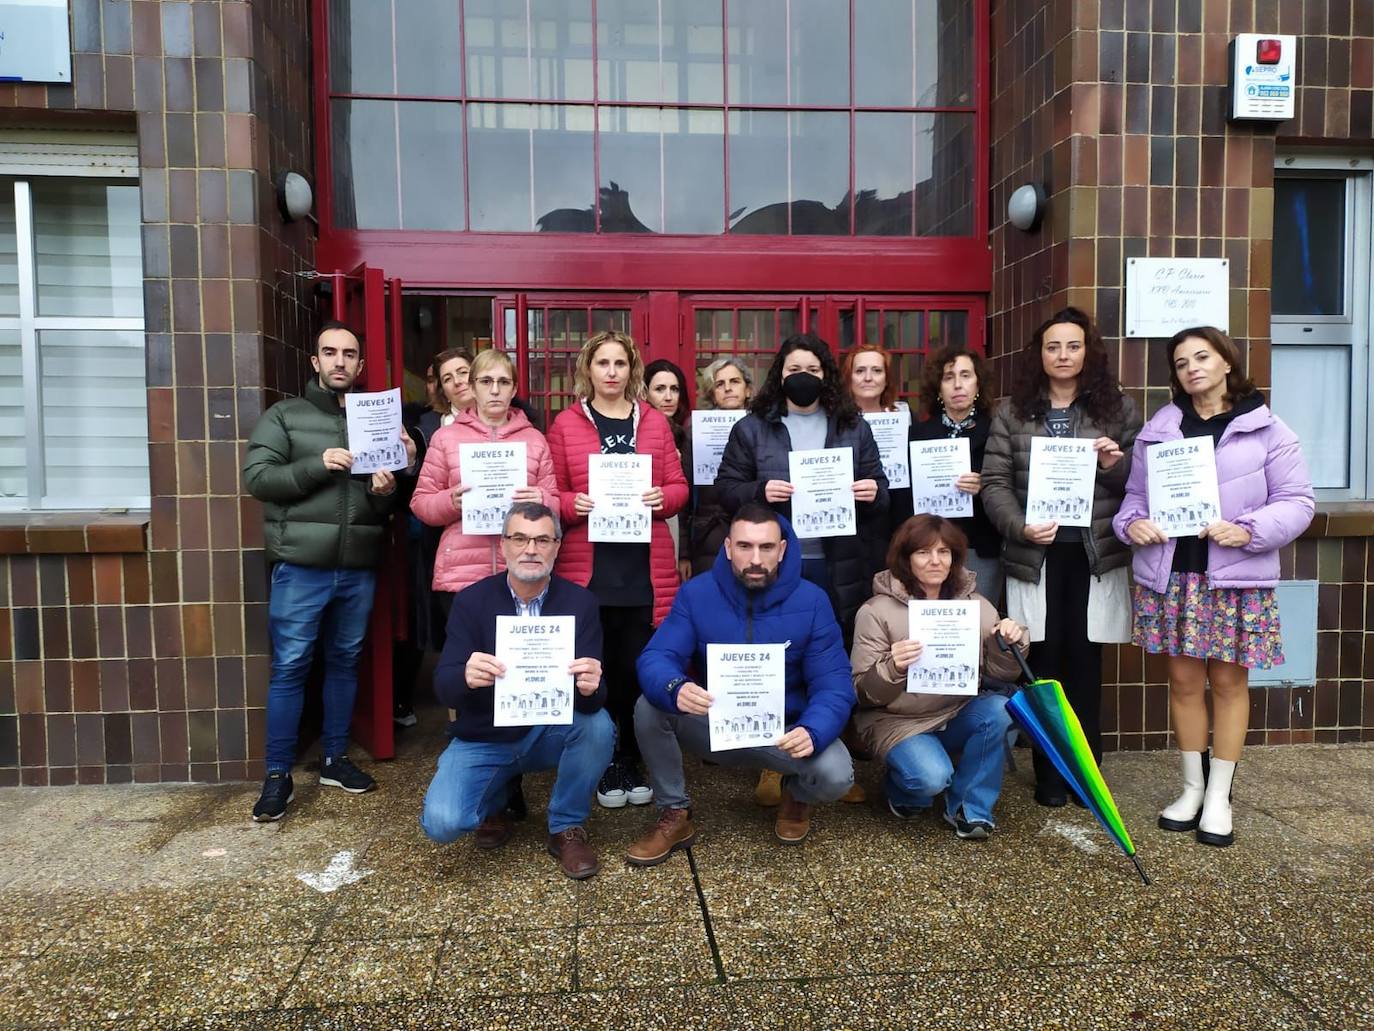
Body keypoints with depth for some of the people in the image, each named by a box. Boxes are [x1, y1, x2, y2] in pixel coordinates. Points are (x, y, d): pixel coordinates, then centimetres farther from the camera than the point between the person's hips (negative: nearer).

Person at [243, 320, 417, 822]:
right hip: (301, 566, -3)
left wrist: (386, 491, -10)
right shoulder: (284, 415, 3)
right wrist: (317, 465, -19)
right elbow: (257, 476, -8)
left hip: (359, 568, 4)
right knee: (289, 667, 1)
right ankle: (278, 774, 13)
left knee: (345, 662, 13)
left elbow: (389, 507, 13)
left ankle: (334, 758, 27)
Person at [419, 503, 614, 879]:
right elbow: (443, 685, -16)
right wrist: (466, 677, -41)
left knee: (598, 725, -30)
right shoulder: (472, 600, -9)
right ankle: (494, 801, 16)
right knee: (442, 823, -23)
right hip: (483, 737, 0)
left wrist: (591, 687, -43)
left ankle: (567, 827, -3)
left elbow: (593, 695, -17)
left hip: (551, 731, 1)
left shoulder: (580, 601, -10)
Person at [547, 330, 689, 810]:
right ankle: (604, 765, 20)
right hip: (587, 565, -1)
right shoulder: (565, 424, 5)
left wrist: (663, 496, -11)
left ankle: (631, 762, 22)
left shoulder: (655, 421, 10)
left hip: (645, 565, 1)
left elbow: (678, 486, 10)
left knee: (638, 667, 4)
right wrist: (573, 504, -15)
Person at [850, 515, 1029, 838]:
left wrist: (1010, 644, -20)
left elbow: (1001, 673, 2)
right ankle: (904, 790, 9)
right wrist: (892, 668, -32)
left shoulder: (975, 604, 1)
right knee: (932, 777, -30)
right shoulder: (876, 611, -10)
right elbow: (863, 693, -11)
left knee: (999, 709, -25)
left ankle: (968, 807, -5)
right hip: (898, 721, -4)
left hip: (957, 715, 4)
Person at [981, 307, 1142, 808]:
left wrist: (1116, 467, -10)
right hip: (1035, 557, 0)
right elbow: (994, 483, -1)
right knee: (1044, 662, 4)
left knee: (1084, 663, 6)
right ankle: (1048, 770, 18)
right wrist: (1021, 527, -16)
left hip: (1095, 555, 1)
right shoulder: (1013, 412, 4)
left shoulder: (1119, 408, 7)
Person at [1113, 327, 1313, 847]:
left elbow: (1296, 502, -2)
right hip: (1171, 576, 2)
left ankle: (1219, 795, 20)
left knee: (1228, 681, 6)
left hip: (1238, 578, -2)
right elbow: (1136, 493, 10)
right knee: (1184, 680, 9)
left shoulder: (1266, 428, 0)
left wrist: (1248, 531, -18)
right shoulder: (1158, 428, 7)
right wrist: (1131, 523, -10)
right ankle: (1192, 787, 24)